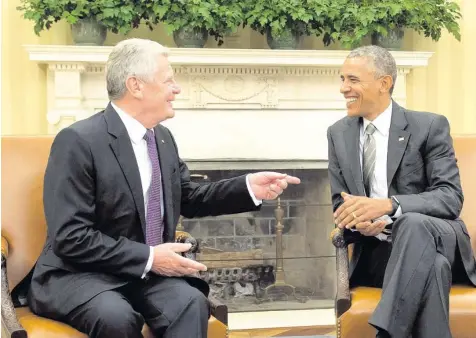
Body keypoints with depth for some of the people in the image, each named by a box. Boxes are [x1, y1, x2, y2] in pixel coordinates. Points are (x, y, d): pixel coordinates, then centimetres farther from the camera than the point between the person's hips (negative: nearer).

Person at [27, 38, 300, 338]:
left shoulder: (162, 137, 7)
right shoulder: (79, 141, -16)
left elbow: (190, 199, 18)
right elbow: (70, 238, -20)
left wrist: (249, 188, 3)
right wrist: (147, 257, -22)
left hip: (145, 271, 6)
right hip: (81, 274, -5)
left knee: (191, 302, -25)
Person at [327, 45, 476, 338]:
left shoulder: (429, 126, -3)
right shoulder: (338, 133, 10)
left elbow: (451, 197, -12)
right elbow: (339, 202, 9)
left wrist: (387, 204, -29)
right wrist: (357, 218, -18)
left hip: (428, 237, -1)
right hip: (373, 251, 2)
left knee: (412, 223, -39)